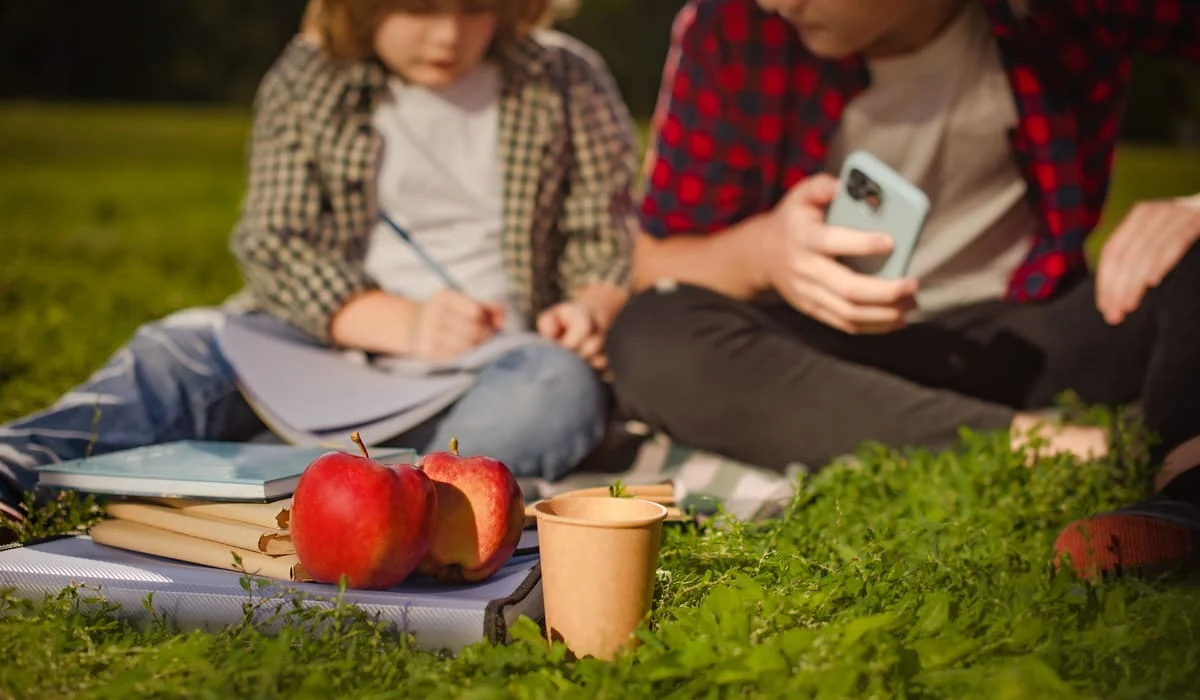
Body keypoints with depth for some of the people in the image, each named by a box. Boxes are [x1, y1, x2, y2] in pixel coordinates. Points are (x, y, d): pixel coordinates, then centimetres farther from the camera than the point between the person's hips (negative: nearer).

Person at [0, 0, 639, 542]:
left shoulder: (565, 83, 2)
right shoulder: (306, 82, 1)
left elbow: (610, 241, 7)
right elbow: (271, 243, -6)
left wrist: (593, 310, -17)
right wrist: (405, 324, -22)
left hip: (487, 368, 0)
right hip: (339, 342, 1)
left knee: (561, 385, -35)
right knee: (185, 347, -24)